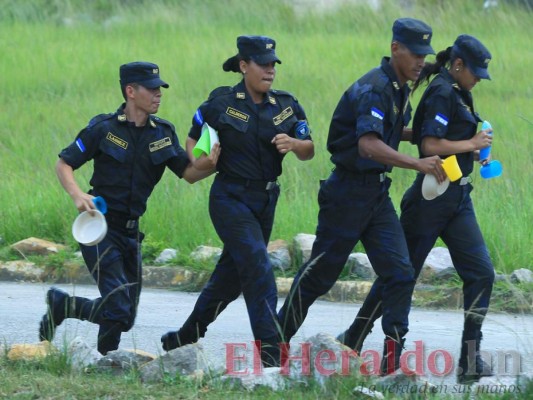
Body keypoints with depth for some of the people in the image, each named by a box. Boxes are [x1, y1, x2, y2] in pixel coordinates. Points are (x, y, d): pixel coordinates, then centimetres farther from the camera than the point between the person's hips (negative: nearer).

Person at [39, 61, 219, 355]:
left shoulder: (163, 133, 6)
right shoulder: (104, 128, -8)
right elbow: (63, 164, -4)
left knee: (125, 316, 8)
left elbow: (188, 173, 4)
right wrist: (77, 195, -23)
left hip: (130, 231, 6)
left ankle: (61, 304, 26)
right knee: (118, 309, -16)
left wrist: (210, 164, -18)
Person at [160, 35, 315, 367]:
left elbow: (309, 151, 1)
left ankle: (189, 334, 34)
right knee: (258, 266, -19)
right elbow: (194, 140, 6)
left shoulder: (287, 106, 4)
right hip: (230, 199, -5)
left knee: (232, 274, 15)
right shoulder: (221, 104, -6)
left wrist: (294, 144, -21)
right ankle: (270, 351, -21)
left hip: (265, 201, 5)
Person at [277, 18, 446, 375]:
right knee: (321, 273, 4)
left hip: (378, 193, 8)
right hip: (349, 193, -8)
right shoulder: (374, 88, -20)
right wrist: (416, 164, -44)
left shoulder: (400, 89, 10)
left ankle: (392, 359, -7)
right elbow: (368, 144, -35)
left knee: (400, 273, -6)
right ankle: (278, 339, 22)